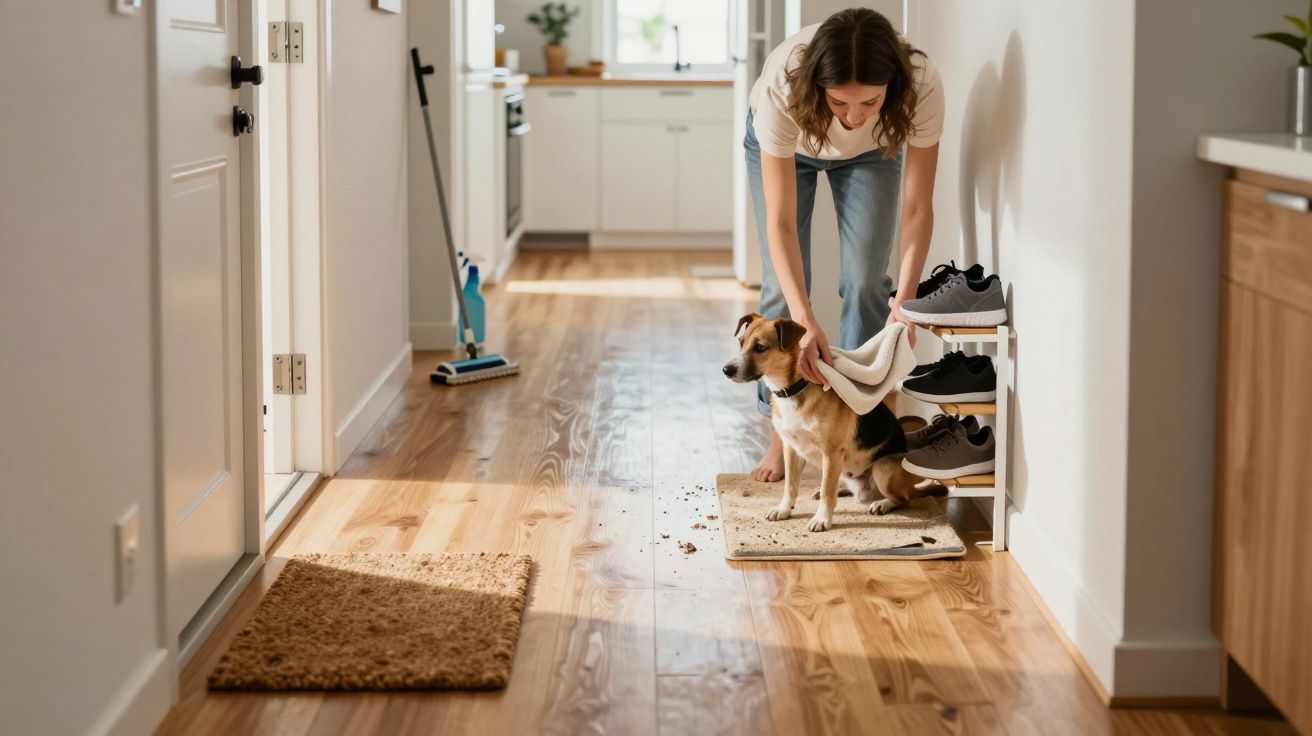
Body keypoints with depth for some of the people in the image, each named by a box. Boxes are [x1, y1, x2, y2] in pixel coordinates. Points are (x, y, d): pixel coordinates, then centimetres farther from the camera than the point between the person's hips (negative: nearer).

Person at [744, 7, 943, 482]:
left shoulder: (920, 84, -41)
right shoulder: (782, 86, -45)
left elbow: (918, 207, -31)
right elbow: (780, 222, -41)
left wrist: (903, 300, -44)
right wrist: (804, 320, -51)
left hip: (872, 151, 1)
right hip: (784, 143, -1)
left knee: (866, 283, -7)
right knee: (783, 286, -5)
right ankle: (782, 433, 6)